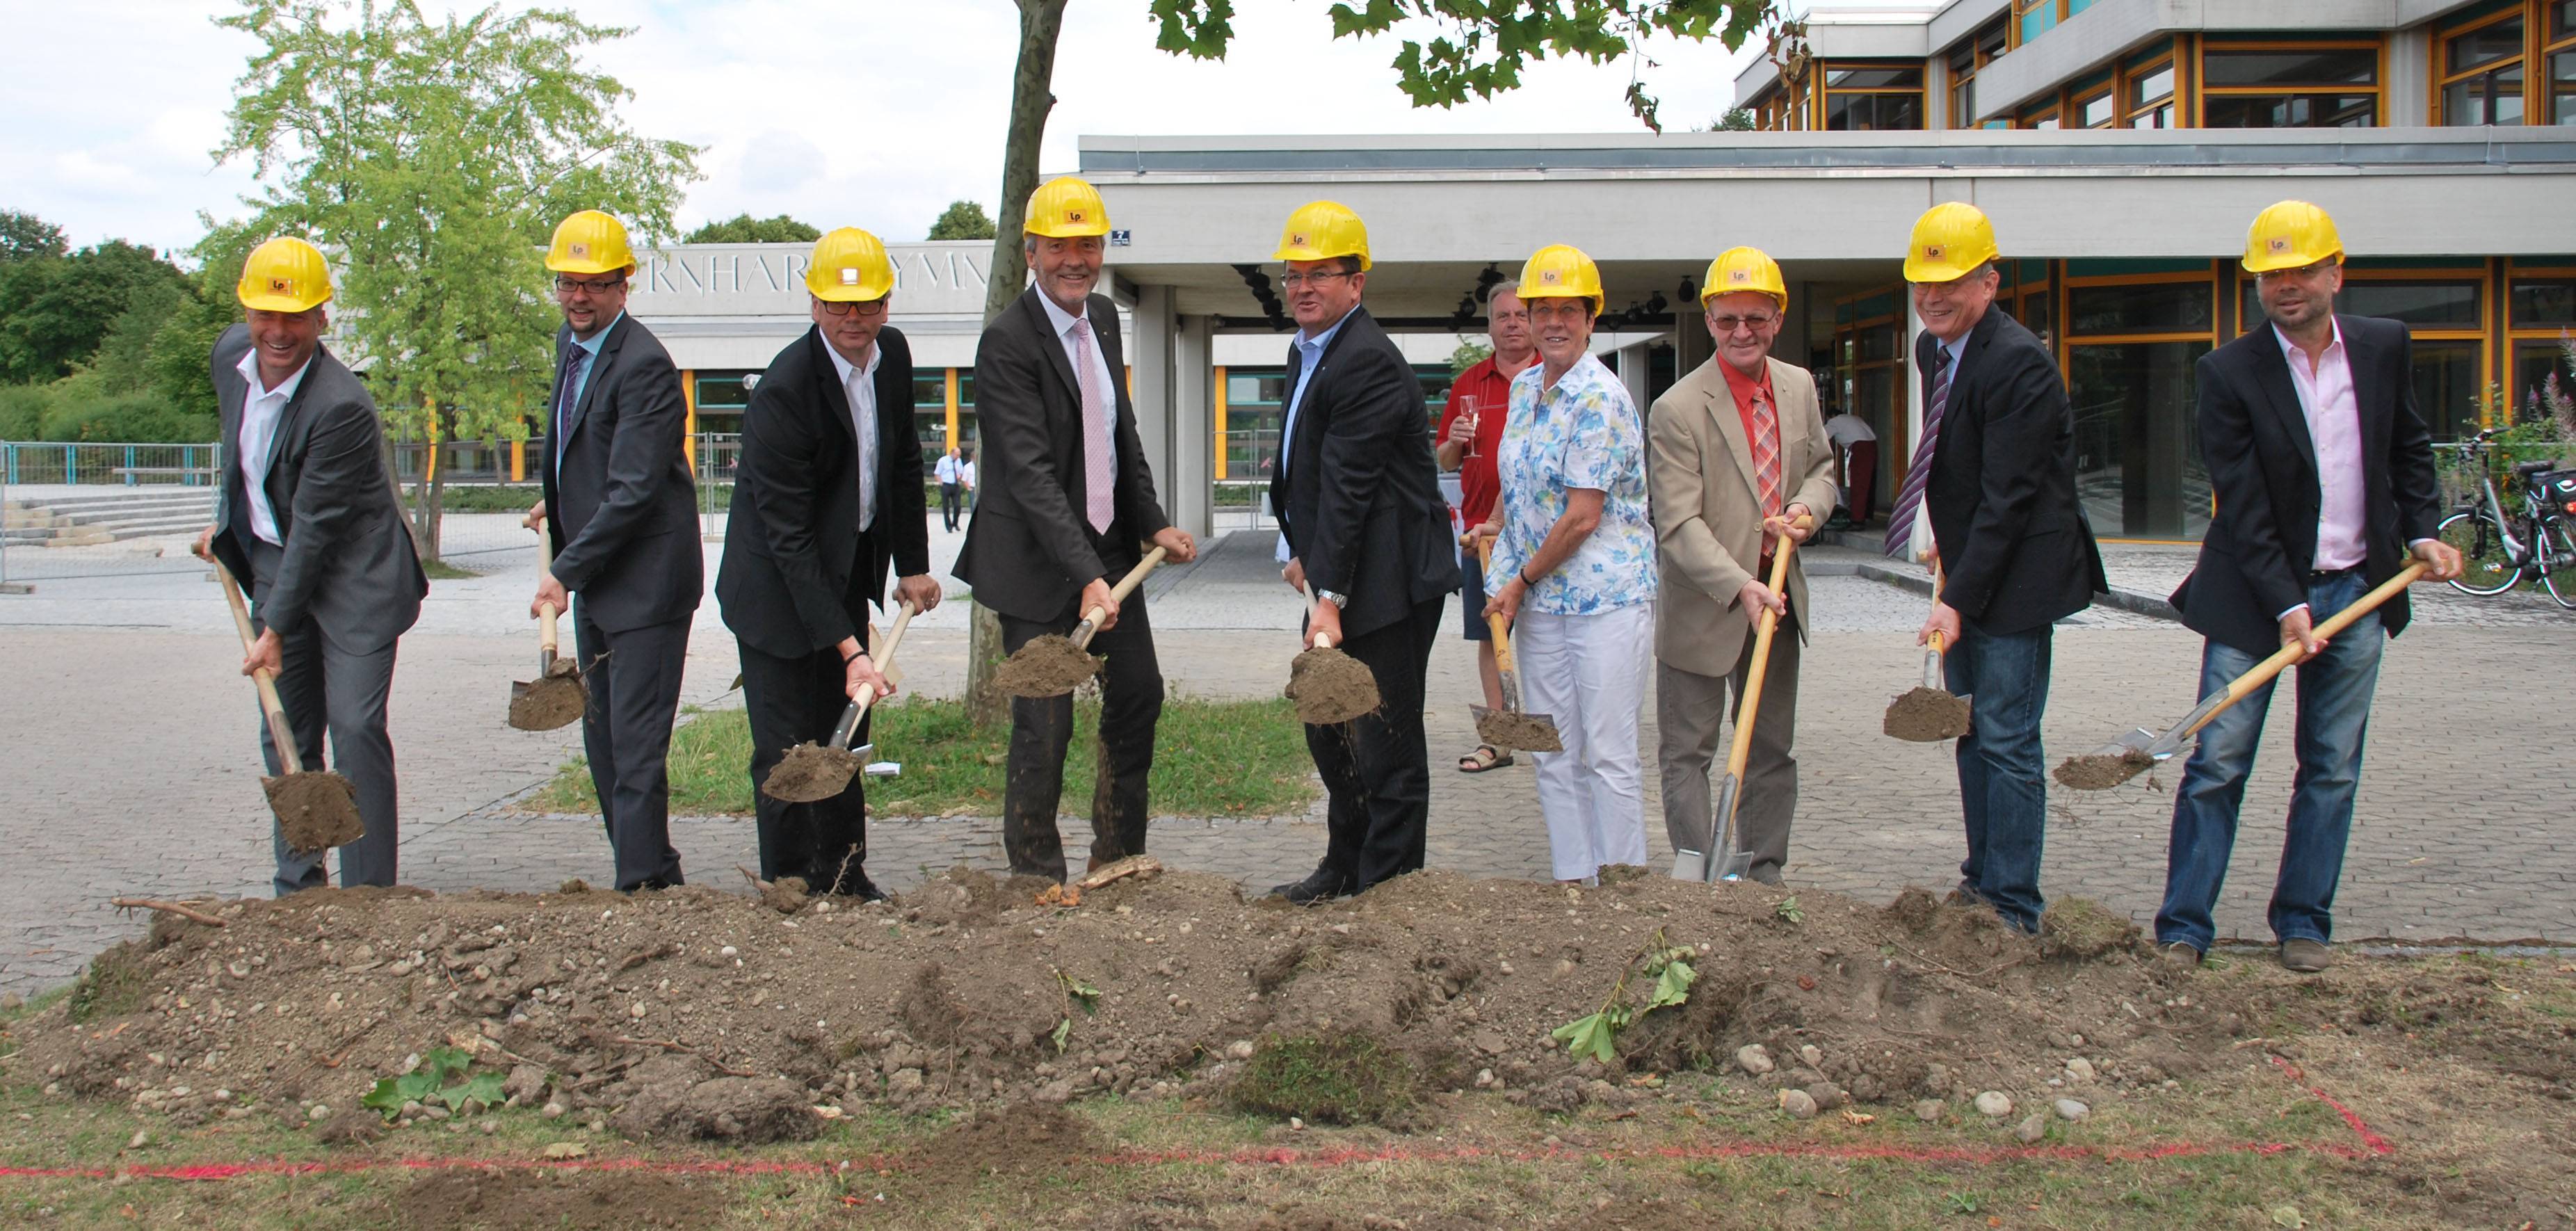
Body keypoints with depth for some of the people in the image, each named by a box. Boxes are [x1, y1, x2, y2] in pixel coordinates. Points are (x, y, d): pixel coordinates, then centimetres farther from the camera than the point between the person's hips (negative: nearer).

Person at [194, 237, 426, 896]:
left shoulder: (342, 406, -26)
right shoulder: (231, 355, -2)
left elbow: (316, 526, -23)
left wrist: (276, 629, -19)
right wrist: (225, 521, 22)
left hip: (351, 575, -7)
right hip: (273, 562, 8)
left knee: (355, 729, -11)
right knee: (285, 735, 10)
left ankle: (368, 892, -4)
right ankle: (298, 886, 20)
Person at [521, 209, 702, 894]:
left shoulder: (643, 364, -18)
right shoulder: (570, 342, 12)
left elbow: (634, 492, -23)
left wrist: (564, 573, -23)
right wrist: (557, 504, 18)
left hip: (645, 580, -10)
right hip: (594, 579, 10)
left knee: (636, 742, -9)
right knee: (603, 740, 14)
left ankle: (643, 884, -4)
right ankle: (656, 876, 23)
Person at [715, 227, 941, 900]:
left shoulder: (893, 353, -4)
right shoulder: (784, 390, -26)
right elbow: (789, 536, -26)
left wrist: (913, 564, 8)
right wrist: (849, 650, -28)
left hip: (848, 572, 7)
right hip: (779, 584, -7)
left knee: (843, 732, 14)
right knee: (787, 746, -3)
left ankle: (843, 875, 24)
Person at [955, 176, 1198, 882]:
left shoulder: (1104, 317, 7)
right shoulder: (1007, 341, -19)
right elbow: (1031, 474, -26)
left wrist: (1154, 522, 7)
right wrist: (1087, 577, -33)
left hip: (1110, 545, 8)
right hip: (1038, 560, -8)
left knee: (1138, 693, 14)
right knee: (1044, 723, -3)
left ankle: (1119, 859, 30)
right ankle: (1036, 877, 15)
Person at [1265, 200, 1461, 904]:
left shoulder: (1367, 362, -18)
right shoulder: (1307, 353, 14)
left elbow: (1348, 487, -24)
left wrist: (1330, 596, -26)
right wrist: (1297, 551, 10)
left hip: (1386, 582, -10)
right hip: (1335, 581, 11)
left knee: (1386, 745, -1)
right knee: (1329, 731, 19)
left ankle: (1388, 889, 9)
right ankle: (1344, 870, 34)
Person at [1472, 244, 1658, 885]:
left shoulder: (1600, 399, -14)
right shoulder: (1524, 388, 10)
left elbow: (1582, 519, -16)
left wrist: (1521, 581, -7)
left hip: (1607, 596, -8)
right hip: (1538, 600, 8)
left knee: (1608, 753, -4)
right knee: (1554, 753, 10)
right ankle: (1572, 880, 18)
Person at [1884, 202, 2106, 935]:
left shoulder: (2019, 363, -20)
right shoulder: (1932, 348, 8)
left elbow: (2007, 495, -23)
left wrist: (1958, 598, -25)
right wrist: (1941, 540, 15)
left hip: (2017, 573, -9)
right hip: (1969, 567, 9)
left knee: (2007, 741, -6)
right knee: (1972, 733, 14)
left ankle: (2015, 908, 3)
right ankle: (1981, 880, 25)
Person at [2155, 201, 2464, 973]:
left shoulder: (2385, 347, 3)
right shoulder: (2228, 373, -10)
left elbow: (2409, 448, 18)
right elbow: (2242, 507, -13)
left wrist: (2422, 533, 4)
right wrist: (2286, 607, -17)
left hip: (2357, 592, 4)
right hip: (2255, 599, -3)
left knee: (2332, 771, 9)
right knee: (2216, 765, -3)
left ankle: (2304, 922, 20)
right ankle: (2183, 927, 6)